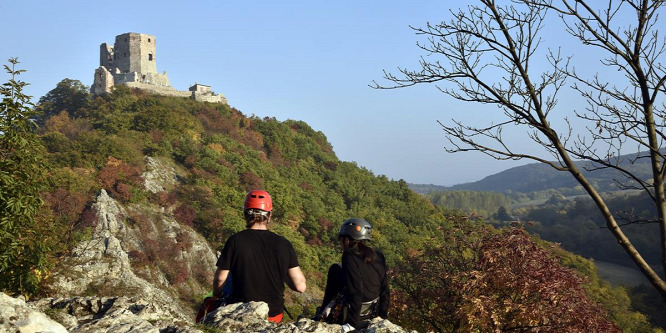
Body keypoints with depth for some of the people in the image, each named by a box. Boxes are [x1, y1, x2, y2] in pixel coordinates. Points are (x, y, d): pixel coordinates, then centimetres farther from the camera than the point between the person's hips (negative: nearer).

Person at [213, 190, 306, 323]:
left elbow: (219, 281, -3)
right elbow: (300, 286, -4)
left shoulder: (235, 241, -10)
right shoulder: (283, 244, -5)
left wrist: (216, 298, 17)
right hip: (274, 315, 2)